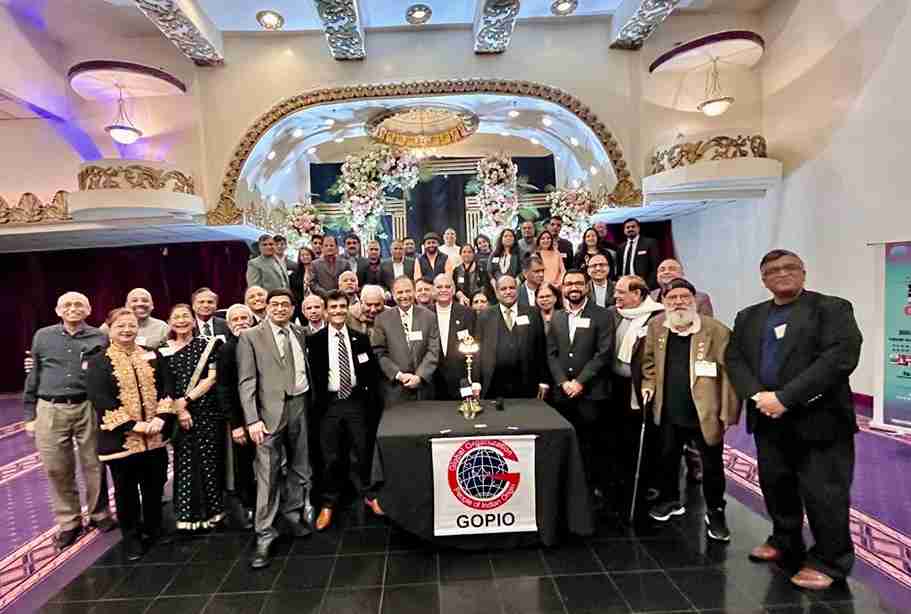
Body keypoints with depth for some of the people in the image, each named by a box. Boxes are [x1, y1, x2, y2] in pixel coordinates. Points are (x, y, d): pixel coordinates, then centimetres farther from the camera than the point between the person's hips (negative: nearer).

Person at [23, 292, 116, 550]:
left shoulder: (100, 338, 2)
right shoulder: (43, 336, 7)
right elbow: (33, 376, 11)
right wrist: (30, 415, 9)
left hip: (88, 409, -1)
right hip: (50, 410, 2)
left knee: (94, 466, 7)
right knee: (57, 469, 8)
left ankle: (99, 514, 26)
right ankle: (68, 522, 25)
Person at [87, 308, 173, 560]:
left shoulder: (153, 356, 7)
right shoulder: (98, 362, -4)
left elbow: (167, 388, 3)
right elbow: (99, 399, -13)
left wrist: (161, 418, -13)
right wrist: (133, 425, -19)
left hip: (155, 435, 3)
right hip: (120, 437, -3)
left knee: (155, 486, 14)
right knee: (126, 490, 11)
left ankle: (154, 530, 34)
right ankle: (131, 537, 28)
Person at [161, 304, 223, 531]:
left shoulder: (207, 343, 1)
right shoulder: (164, 349, 7)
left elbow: (212, 378, -5)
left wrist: (186, 399, -12)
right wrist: (177, 409, -9)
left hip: (207, 411, -1)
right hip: (178, 413, 2)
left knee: (209, 462, 2)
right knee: (184, 463, 4)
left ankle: (211, 511, 16)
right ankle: (187, 515, 14)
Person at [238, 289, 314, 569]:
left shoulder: (300, 333, 10)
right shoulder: (250, 336, -4)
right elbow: (246, 381, -9)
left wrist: (311, 403, 9)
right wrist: (252, 419, -15)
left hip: (300, 405, 5)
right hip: (271, 410, -5)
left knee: (299, 467, 14)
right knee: (267, 474, -3)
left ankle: (293, 514, 32)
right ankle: (264, 535, 9)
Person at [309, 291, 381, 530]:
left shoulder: (360, 338, 4)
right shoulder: (316, 340, -1)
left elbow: (372, 372, 5)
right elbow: (313, 373, -1)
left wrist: (372, 400, 0)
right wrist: (317, 401, -5)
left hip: (356, 401, 1)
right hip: (330, 403, -1)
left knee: (360, 452, 11)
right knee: (330, 456, 8)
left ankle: (366, 493, 32)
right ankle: (329, 503, 25)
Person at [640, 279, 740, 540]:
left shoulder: (717, 331, -13)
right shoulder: (656, 326, 0)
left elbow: (728, 374, -13)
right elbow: (649, 360, 15)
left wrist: (729, 413, -14)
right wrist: (649, 384, 2)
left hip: (706, 413, -4)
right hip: (669, 412, 4)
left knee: (712, 465, 11)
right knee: (667, 459, 18)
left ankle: (715, 513, 33)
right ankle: (670, 500, 41)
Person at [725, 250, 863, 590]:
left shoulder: (831, 308, -3)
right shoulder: (749, 317, 14)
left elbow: (841, 357, -16)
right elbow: (734, 359, 7)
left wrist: (785, 397, -21)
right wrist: (757, 395, -11)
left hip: (818, 419, -5)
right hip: (768, 419, 6)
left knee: (823, 494, 2)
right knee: (774, 486, 16)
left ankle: (828, 561, 20)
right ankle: (785, 543, 36)